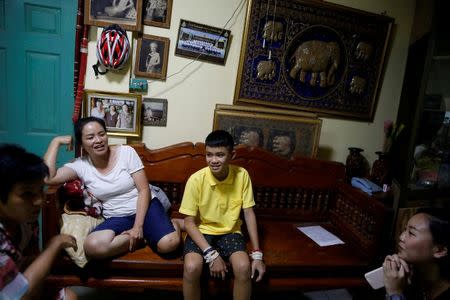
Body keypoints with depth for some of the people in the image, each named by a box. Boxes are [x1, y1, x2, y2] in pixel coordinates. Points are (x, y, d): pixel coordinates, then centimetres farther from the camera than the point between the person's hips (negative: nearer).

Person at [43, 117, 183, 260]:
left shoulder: (126, 152, -6)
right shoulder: (80, 165, 0)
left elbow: (144, 190, -9)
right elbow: (48, 178, -16)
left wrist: (138, 226, -19)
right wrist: (56, 142, -6)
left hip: (145, 208, -2)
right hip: (117, 218, 3)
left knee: (168, 244, -31)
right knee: (93, 247, -31)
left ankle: (172, 224, 4)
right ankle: (142, 235, -8)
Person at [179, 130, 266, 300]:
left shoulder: (242, 175, -12)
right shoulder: (196, 179, -18)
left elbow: (249, 213, -5)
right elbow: (189, 222, -13)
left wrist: (257, 254, -9)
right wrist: (211, 254, -23)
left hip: (229, 232, 2)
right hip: (201, 231, -1)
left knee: (244, 267, -25)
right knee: (192, 267, -28)